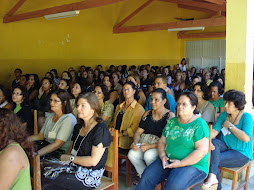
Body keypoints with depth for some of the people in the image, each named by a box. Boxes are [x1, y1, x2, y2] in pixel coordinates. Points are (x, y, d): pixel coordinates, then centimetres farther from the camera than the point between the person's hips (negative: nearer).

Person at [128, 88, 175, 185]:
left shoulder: (170, 116, -7)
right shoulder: (147, 114, 11)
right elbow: (138, 132, 11)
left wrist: (151, 146, -23)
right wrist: (135, 143, -11)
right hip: (146, 144, 5)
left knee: (149, 155, -34)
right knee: (132, 154, -23)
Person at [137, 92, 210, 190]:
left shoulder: (199, 125, -10)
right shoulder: (171, 122, 12)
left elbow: (202, 151, -17)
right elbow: (162, 141, 16)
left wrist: (181, 163, -19)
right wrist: (162, 156, -4)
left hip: (193, 164, -5)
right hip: (168, 161, 6)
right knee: (147, 176, -15)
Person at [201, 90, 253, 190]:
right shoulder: (223, 115, 6)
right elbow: (214, 131, -5)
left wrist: (230, 126, -15)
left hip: (241, 153, -5)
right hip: (225, 147, 5)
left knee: (212, 159, -27)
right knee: (213, 142, -30)